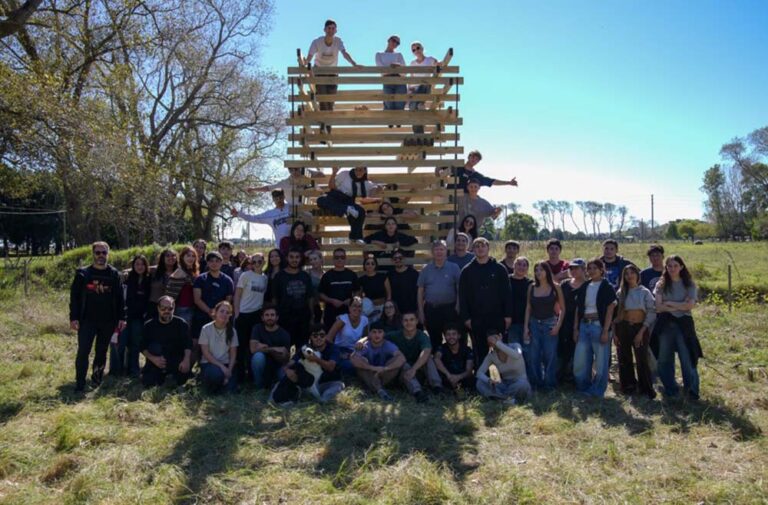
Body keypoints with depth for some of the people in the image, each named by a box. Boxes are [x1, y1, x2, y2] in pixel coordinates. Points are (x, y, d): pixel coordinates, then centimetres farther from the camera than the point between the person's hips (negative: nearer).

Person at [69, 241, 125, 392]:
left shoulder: (114, 275, 5)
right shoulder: (83, 273, 2)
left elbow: (120, 298, 6)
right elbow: (74, 296, 1)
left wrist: (121, 318, 1)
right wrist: (73, 317, -5)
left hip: (108, 322, 2)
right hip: (87, 320, -1)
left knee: (102, 352, 11)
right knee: (83, 352, -6)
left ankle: (97, 379, 26)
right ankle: (80, 383, 2)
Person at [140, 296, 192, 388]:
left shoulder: (181, 324, -4)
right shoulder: (149, 325, -1)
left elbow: (188, 346, -12)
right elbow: (143, 347, -2)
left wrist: (186, 360, -30)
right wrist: (152, 358, -21)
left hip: (176, 363, -1)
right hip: (156, 363, 1)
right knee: (147, 382, -25)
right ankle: (160, 376, 10)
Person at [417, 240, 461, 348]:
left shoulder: (454, 268, 0)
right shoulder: (426, 269, 5)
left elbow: (459, 289, 0)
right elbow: (420, 291, 7)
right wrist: (421, 312, 3)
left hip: (449, 309, -2)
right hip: (431, 310, 2)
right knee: (434, 339, 12)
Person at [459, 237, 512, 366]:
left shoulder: (499, 269, 2)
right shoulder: (467, 271, 3)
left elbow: (506, 293, 0)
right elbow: (462, 296, 2)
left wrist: (508, 315, -5)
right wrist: (465, 317, -4)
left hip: (497, 318, -1)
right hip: (476, 319, 1)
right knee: (480, 352, 9)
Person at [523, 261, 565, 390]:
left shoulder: (555, 287, -4)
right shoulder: (531, 287, 3)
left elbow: (562, 308, -1)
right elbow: (528, 308, 7)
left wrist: (558, 326, -9)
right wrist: (526, 327, 3)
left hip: (549, 324, -3)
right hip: (534, 324, 3)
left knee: (550, 355, 0)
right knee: (534, 356, 5)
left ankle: (549, 383, 13)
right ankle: (536, 383, 19)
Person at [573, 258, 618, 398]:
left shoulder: (607, 287, -3)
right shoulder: (584, 287, 12)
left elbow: (610, 310, -8)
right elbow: (578, 309, 12)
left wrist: (605, 331, -14)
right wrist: (575, 328, 7)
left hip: (598, 325, -5)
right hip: (584, 325, 5)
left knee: (601, 361, 1)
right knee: (579, 361, 6)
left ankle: (596, 391, 14)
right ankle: (583, 389, 22)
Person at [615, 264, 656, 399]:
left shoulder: (645, 292, -1)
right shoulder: (621, 293, 8)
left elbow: (652, 312, -5)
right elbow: (616, 313, 8)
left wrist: (642, 332, -12)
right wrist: (615, 332, 1)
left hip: (640, 327, -3)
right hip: (623, 327, 3)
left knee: (642, 359, -3)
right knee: (624, 359, 8)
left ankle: (646, 389, 10)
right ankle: (628, 386, 22)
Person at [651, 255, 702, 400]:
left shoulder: (689, 284, 3)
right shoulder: (661, 285, 5)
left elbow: (690, 305, -9)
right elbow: (658, 307, -6)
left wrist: (669, 303, -9)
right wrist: (680, 306, -11)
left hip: (683, 324, -2)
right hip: (665, 324, 2)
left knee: (688, 359, -4)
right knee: (664, 359, 6)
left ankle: (692, 391, 8)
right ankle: (671, 389, 20)